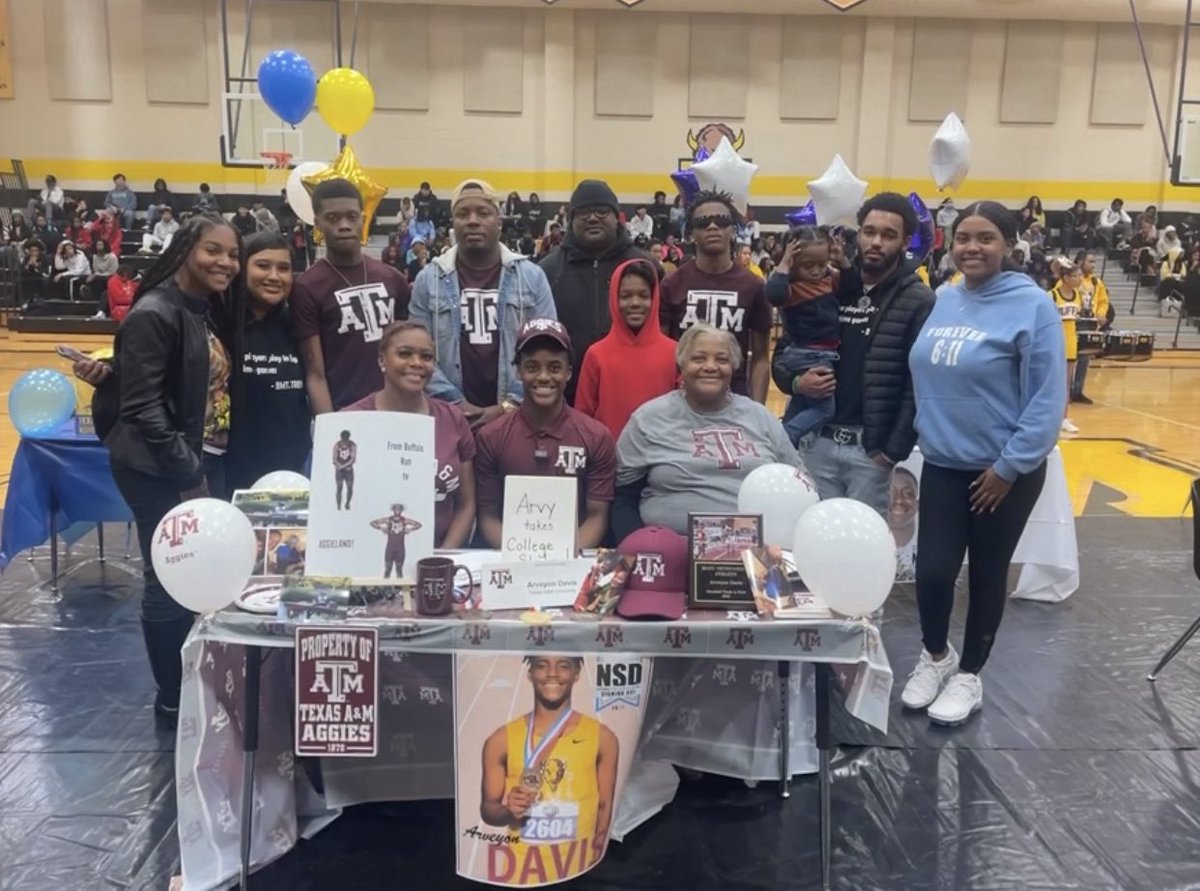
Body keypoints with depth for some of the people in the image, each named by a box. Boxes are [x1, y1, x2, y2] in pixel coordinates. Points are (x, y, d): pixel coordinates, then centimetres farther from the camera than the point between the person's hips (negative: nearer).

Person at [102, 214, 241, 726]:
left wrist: (194, 465, 9)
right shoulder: (154, 315, -18)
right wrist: (188, 474, -18)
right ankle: (172, 699, 15)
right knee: (169, 579, 0)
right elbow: (141, 408, -21)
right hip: (153, 468, -9)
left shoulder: (199, 311, 10)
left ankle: (189, 686, 29)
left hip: (179, 462, 9)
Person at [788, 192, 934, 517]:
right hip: (819, 442, 4)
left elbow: (921, 386, -10)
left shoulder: (919, 301, -4)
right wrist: (797, 382, -7)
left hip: (872, 449, -4)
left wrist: (894, 450, -14)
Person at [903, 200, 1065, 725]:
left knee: (987, 575, 11)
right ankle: (935, 656, 29)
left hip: (1003, 471, -4)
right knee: (932, 570, -1)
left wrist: (1010, 466, -14)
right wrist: (926, 433, 11)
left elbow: (1047, 400, -15)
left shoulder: (1032, 306, -13)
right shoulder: (944, 300, 3)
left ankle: (968, 676, 31)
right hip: (942, 464, 4)